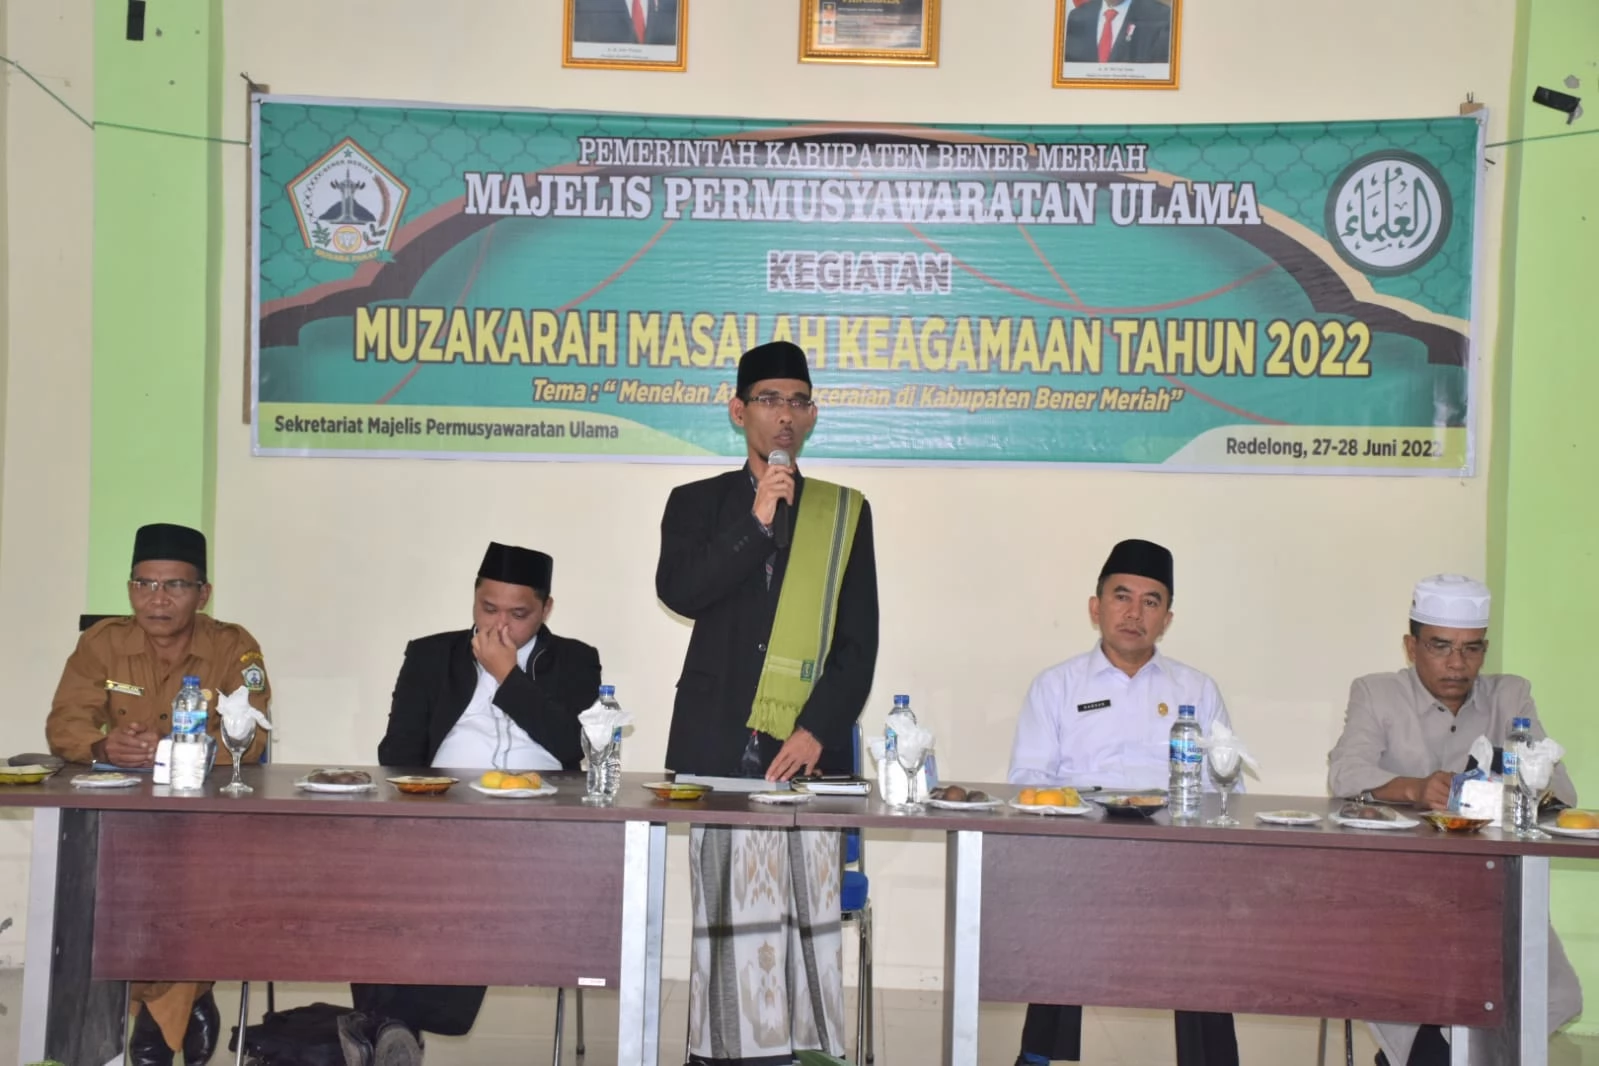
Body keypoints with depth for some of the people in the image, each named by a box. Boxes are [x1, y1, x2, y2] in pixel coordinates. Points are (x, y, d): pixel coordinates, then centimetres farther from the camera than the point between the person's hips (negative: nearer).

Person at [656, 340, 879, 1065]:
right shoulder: (698, 503, 14)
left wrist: (817, 728, -6)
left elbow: (859, 640, 6)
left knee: (806, 913, -6)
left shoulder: (845, 513, 13)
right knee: (726, 910, -3)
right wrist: (756, 520, -9)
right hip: (718, 744, 0)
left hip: (808, 746, 0)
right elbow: (680, 592, -4)